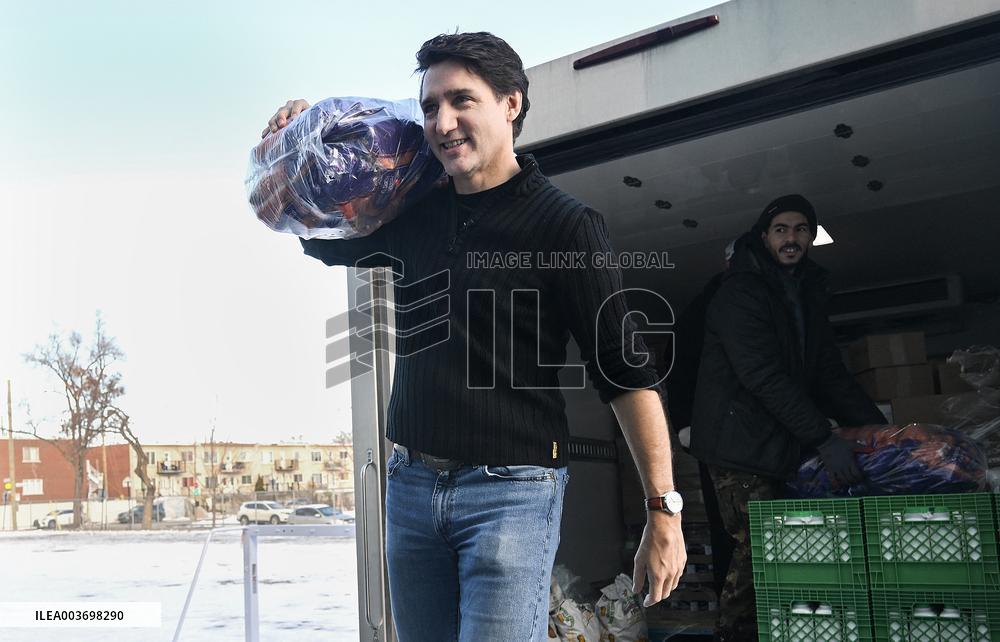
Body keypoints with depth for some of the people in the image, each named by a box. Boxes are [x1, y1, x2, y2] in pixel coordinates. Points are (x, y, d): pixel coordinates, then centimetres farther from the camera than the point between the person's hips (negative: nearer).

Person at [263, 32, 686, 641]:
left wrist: (665, 511, -13)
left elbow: (628, 374, -10)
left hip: (511, 492, -5)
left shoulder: (567, 225, -8)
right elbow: (315, 231, 26)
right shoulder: (414, 214, 8)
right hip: (411, 483, 6)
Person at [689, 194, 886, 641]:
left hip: (781, 445, 8)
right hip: (741, 445, -8)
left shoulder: (806, 294, 16)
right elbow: (763, 375, -21)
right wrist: (824, 439, -24)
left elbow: (828, 370, 17)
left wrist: (873, 422, 5)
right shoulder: (741, 292, -11)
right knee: (756, 550, -8)